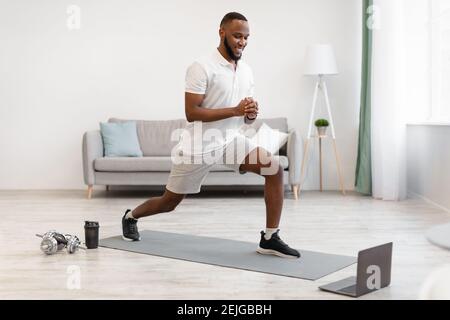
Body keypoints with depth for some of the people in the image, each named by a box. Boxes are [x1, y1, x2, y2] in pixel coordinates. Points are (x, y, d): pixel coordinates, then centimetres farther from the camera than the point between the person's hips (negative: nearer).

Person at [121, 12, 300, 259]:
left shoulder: (246, 71, 6)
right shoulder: (202, 68, -16)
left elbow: (245, 118, 13)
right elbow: (191, 113, -22)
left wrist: (252, 114, -13)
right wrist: (234, 110, -27)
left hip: (232, 140, 6)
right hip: (199, 145, -5)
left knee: (275, 169, -16)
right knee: (169, 203, 9)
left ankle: (269, 239, -8)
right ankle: (131, 217, 41)